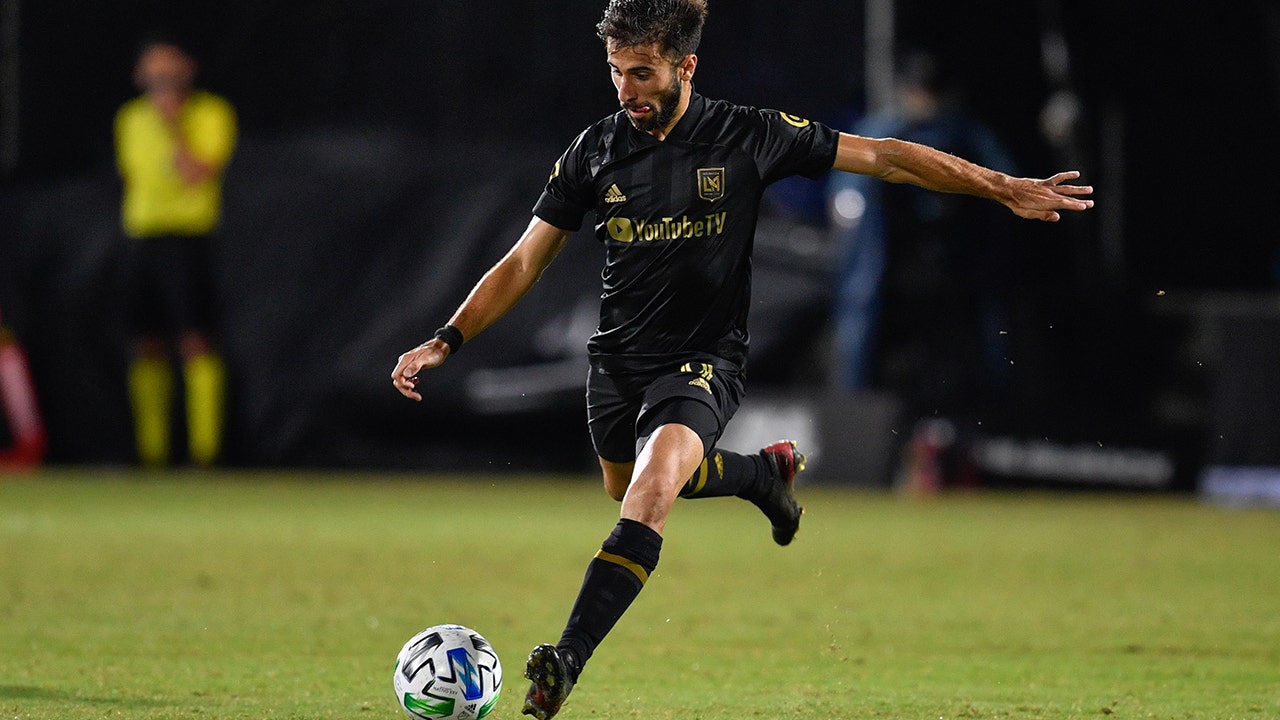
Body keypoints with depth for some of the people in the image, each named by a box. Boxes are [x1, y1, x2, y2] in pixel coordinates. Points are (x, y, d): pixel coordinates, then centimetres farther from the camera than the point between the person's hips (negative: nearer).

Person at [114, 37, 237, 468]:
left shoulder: (210, 113, -2)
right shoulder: (131, 119, 15)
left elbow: (199, 174, -13)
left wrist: (173, 126, -15)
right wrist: (130, 214, 13)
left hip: (189, 234, -5)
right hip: (141, 236, 5)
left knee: (195, 343, -13)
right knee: (148, 349, 4)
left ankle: (205, 451, -14)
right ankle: (151, 453, 7)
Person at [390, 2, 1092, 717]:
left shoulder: (745, 136, -11)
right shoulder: (596, 151, -4)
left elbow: (883, 156, -5)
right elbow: (524, 263, 2)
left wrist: (1005, 188, -7)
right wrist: (445, 342, -7)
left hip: (705, 360, -5)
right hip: (618, 357, 5)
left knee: (651, 488, -28)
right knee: (628, 488, 23)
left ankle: (566, 662, -32)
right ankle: (768, 471, 49)